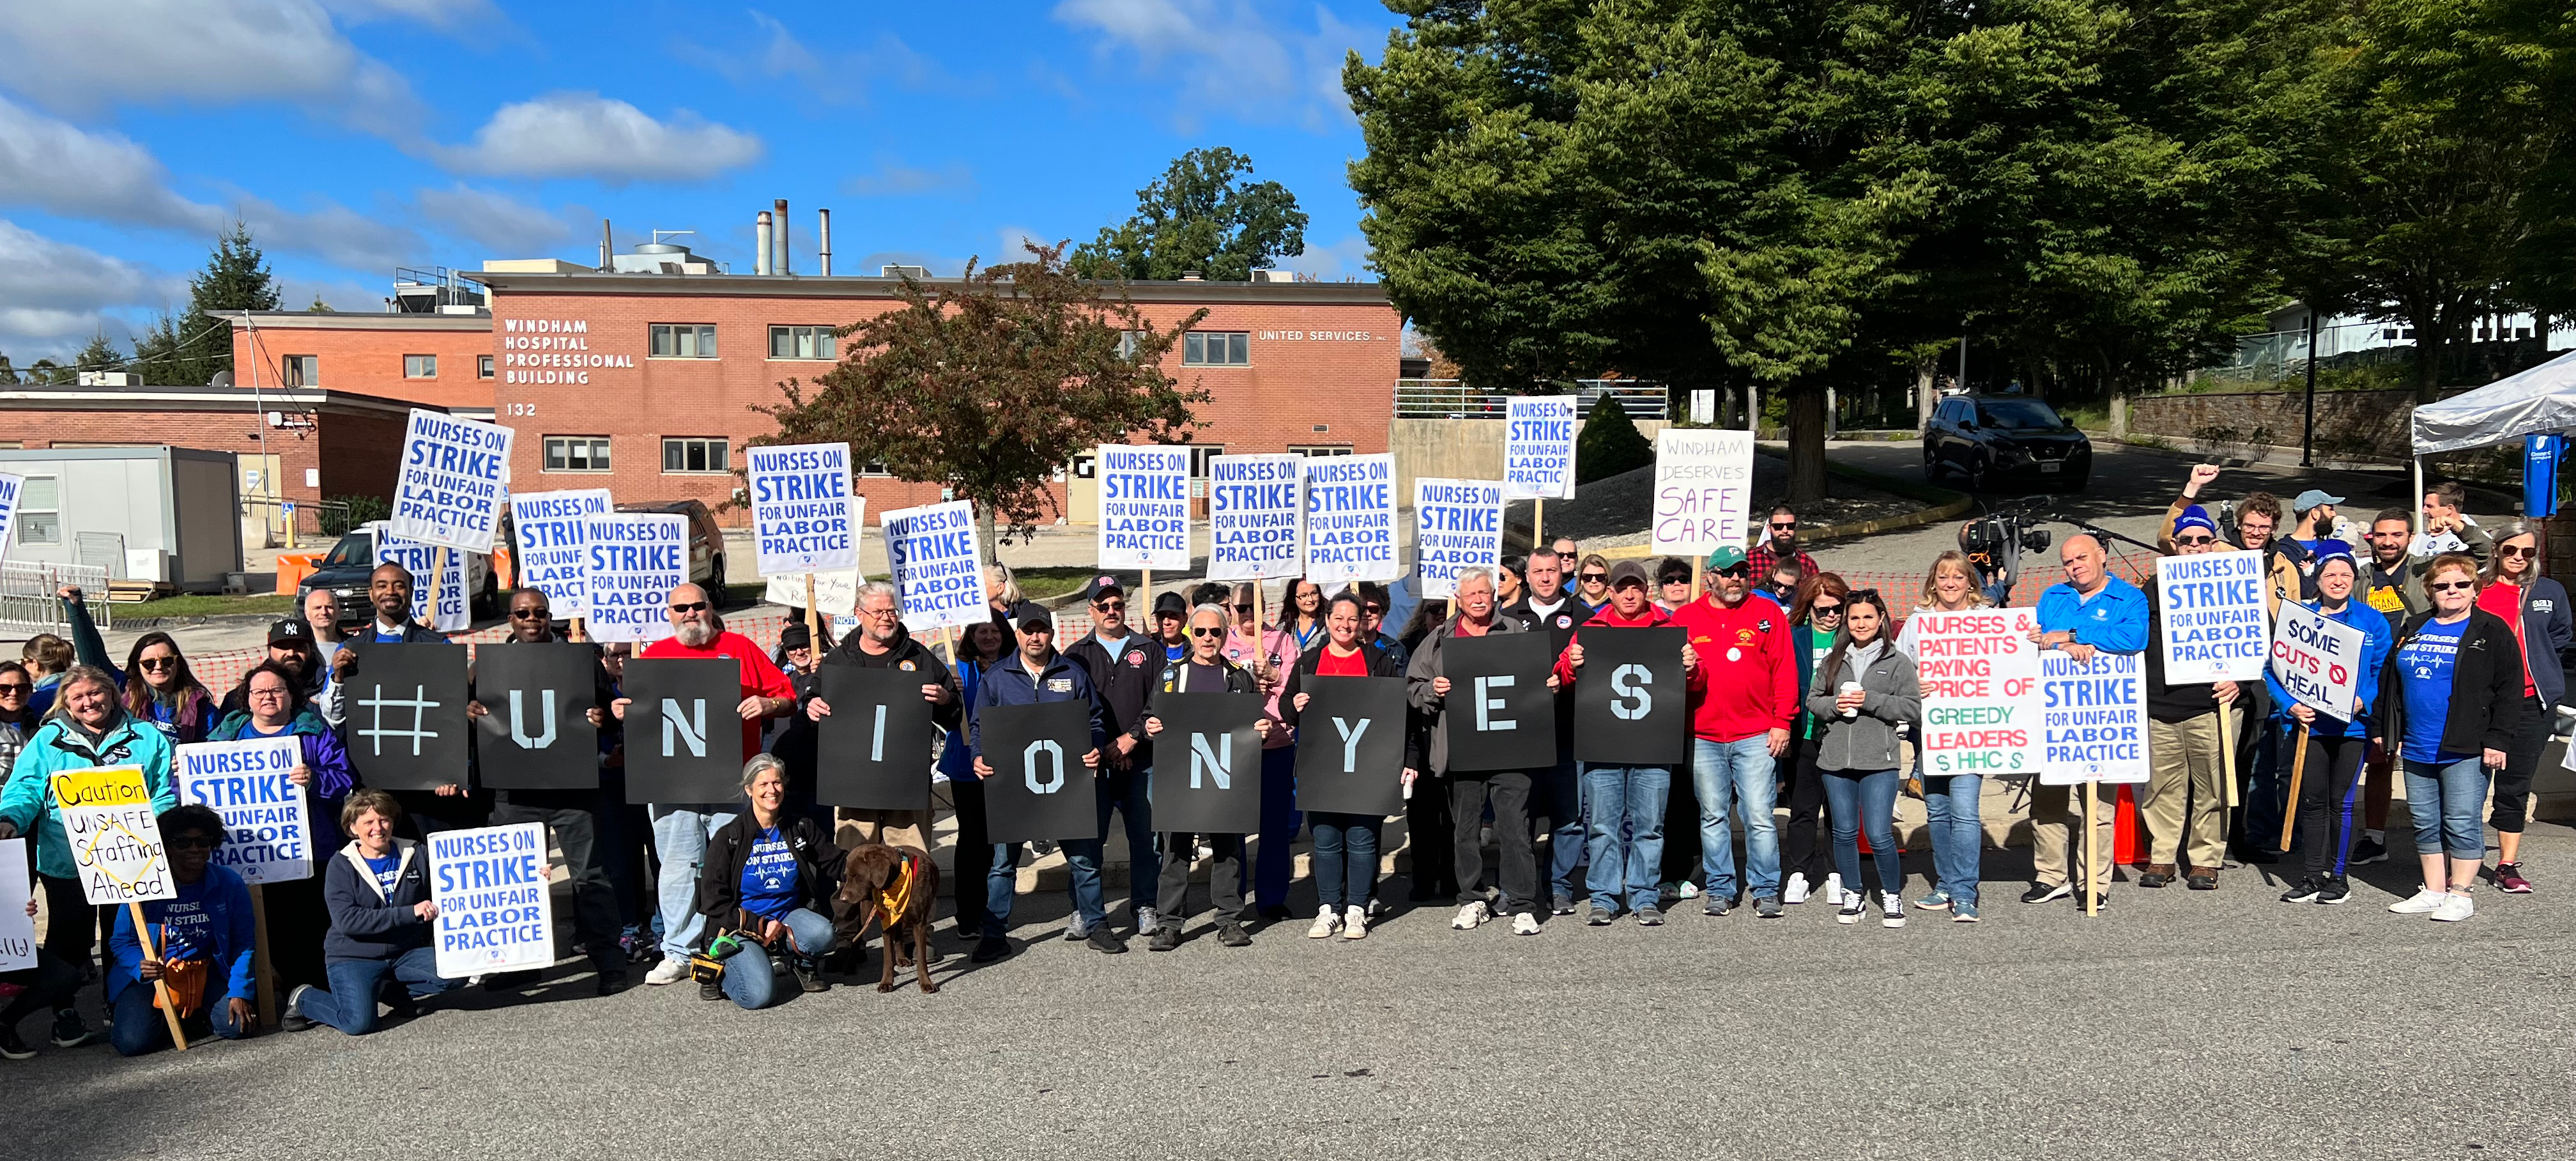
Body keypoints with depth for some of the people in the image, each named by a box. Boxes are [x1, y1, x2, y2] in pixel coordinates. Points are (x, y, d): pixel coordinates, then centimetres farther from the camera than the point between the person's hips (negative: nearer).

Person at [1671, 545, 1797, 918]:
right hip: (1703, 737, 2)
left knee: (1760, 817, -2)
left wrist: (1782, 722, -4)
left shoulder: (1768, 614, 5)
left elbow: (1784, 671, 2)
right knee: (1712, 816, 8)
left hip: (1756, 736, -2)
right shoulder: (1686, 618, 8)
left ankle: (1766, 891, 9)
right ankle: (1720, 889, 18)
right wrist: (1687, 670, -16)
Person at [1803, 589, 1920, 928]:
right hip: (1836, 760, 3)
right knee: (1844, 832, 10)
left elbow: (1913, 709, -3)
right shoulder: (1832, 661, 11)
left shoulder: (1898, 662, 2)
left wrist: (1870, 701, -13)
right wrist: (1834, 705, -8)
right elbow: (1812, 700, 12)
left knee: (1879, 836, -7)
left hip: (1878, 761, -3)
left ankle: (1892, 896, 14)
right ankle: (1853, 895, 25)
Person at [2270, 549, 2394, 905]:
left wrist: (2363, 700, -16)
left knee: (2341, 800, 2)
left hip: (2352, 724, -1)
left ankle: (2338, 876, 15)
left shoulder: (2373, 621, 2)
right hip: (2309, 722, 1)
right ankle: (2314, 876, 17)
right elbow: (2274, 668, 3)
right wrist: (2291, 706, -11)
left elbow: (2384, 671, 1)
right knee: (2311, 799, 7)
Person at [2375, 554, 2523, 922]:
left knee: (2462, 824, -2)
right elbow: (2389, 681, 19)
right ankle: (2433, 892, 20)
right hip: (2417, 750, 6)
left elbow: (2509, 691, -6)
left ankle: (2460, 894, 8)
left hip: (2466, 752, -6)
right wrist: (2383, 729, 14)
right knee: (2425, 824, 11)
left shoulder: (2492, 631, -2)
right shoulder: (2413, 629, 14)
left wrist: (2498, 740, -13)